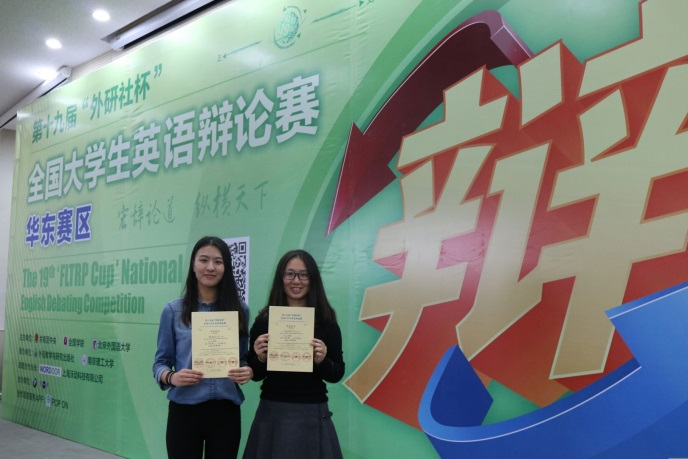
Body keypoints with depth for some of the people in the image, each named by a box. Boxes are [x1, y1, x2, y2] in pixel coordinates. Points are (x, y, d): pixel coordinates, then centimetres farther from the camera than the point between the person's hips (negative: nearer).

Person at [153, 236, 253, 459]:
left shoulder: (240, 309, 4)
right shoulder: (173, 310, 0)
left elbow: (245, 358, 10)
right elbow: (160, 362, 2)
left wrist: (248, 371, -12)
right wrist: (171, 377, -18)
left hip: (226, 411, 1)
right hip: (184, 410, -1)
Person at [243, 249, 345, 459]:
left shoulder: (326, 321, -2)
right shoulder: (264, 320, -3)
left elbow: (338, 374, 1)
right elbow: (255, 375, 4)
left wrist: (322, 361, -18)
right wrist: (260, 358, -15)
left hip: (313, 415, 0)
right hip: (272, 413, 0)